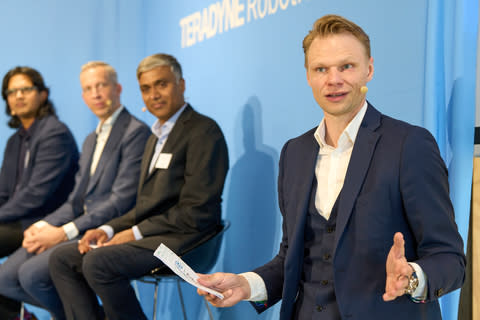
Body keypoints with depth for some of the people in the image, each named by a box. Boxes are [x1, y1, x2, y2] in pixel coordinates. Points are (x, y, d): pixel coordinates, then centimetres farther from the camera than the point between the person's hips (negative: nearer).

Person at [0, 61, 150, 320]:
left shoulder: (136, 132, -9)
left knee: (32, 273, -24)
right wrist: (43, 226, -1)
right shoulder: (91, 140, 21)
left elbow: (121, 201, -16)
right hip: (82, 227, 9)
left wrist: (64, 232, -17)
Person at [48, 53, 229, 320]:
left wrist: (137, 232, -14)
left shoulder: (204, 132, -9)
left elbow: (197, 211, -17)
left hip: (181, 238, -9)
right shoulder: (158, 136, 22)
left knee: (98, 262, -28)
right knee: (62, 259, -1)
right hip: (147, 235, 9)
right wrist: (109, 229, 4)